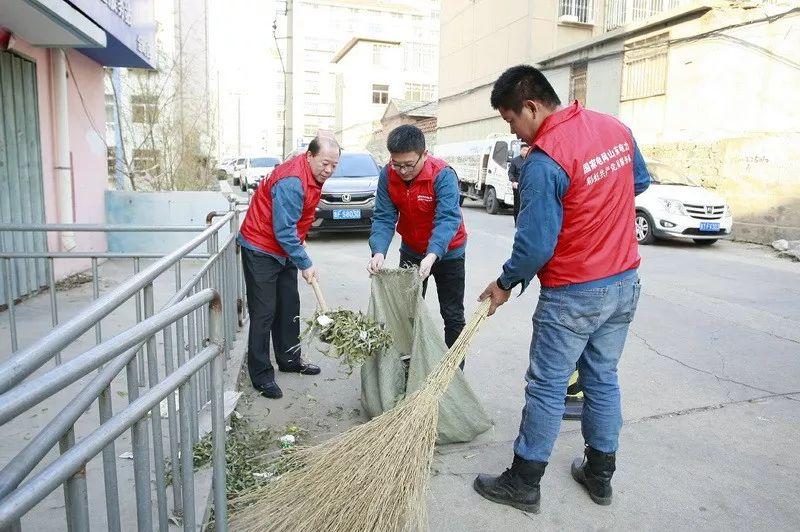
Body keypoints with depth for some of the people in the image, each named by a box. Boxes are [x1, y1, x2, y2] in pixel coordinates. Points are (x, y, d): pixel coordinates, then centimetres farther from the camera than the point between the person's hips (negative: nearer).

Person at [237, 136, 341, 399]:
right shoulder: (292, 182, -29)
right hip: (260, 250, -9)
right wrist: (305, 263, -20)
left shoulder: (315, 174, 3)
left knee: (289, 306, 15)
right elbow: (284, 231, -27)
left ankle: (289, 359, 29)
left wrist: (301, 238, 19)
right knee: (264, 312, -5)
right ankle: (261, 375, 5)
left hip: (285, 249, 9)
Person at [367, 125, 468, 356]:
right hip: (411, 251, 4)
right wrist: (379, 251, -34)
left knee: (453, 315, 4)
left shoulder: (443, 175, -26)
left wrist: (432, 255, -50)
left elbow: (448, 218, -35)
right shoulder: (387, 175, -14)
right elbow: (384, 217, -16)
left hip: (446, 253, -4)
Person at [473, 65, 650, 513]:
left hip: (573, 295, -8)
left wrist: (505, 284, -5)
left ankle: (524, 483, 19)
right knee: (603, 378, 18)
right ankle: (600, 474, 33)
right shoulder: (615, 127, 3)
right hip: (625, 282, 8)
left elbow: (536, 244, -21)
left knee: (547, 388, 5)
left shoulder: (544, 162, -22)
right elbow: (640, 182, 18)